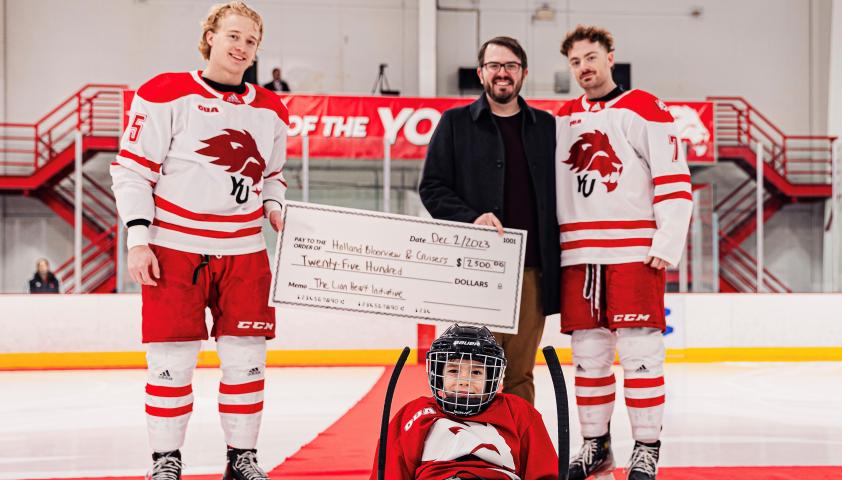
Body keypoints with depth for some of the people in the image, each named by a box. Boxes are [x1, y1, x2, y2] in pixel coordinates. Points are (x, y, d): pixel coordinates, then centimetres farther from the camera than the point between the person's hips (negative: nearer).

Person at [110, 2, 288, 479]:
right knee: (172, 360, -1)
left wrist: (274, 208, 3)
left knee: (247, 358, 5)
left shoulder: (271, 112, 10)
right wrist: (137, 238, -11)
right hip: (174, 248, -4)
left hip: (244, 252, 4)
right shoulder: (166, 95, -5)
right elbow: (132, 168, -5)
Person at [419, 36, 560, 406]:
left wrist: (559, 263, 9)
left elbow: (560, 195, 16)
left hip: (532, 270, 2)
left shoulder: (546, 126, 14)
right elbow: (432, 187, 3)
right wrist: (471, 218, -14)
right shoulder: (456, 123, 7)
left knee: (520, 372, 6)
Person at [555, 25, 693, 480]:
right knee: (588, 354, 8)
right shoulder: (562, 119, 16)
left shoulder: (645, 110, -1)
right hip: (577, 255, 5)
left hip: (634, 253, -5)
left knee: (639, 352, -3)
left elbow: (675, 182, -6)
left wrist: (668, 246, -13)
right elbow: (549, 186, 20)